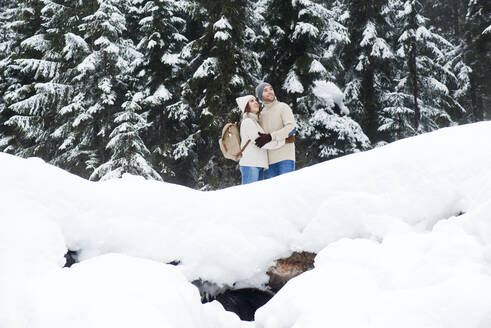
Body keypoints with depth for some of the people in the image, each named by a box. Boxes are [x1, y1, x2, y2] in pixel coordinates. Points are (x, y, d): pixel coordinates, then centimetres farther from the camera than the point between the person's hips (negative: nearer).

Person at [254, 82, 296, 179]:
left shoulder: (283, 107, -2)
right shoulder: (261, 114, 16)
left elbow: (292, 127, -17)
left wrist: (270, 137, -24)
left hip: (285, 156, -6)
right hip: (270, 160, 6)